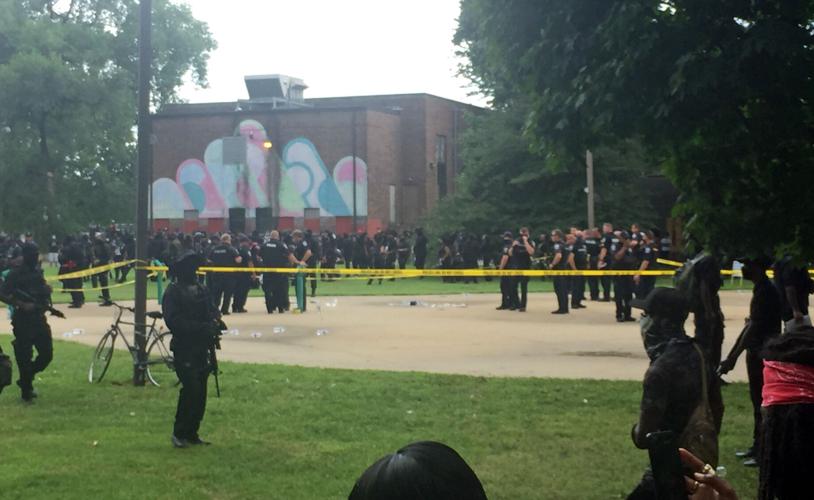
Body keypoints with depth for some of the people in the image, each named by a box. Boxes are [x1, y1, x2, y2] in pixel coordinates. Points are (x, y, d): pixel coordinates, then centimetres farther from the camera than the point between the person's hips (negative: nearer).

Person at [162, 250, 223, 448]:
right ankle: (179, 433, -2)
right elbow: (173, 320, -16)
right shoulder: (173, 291, -6)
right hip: (184, 348, -6)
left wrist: (216, 322, -9)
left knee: (200, 391, 7)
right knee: (191, 389, -14)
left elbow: (213, 311, 15)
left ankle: (192, 433, 17)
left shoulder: (202, 290, 15)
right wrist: (200, 328, -22)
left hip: (202, 348, 6)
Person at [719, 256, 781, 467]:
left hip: (764, 355, -10)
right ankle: (757, 446, 26)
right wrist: (731, 355, 18)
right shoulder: (760, 290, 13)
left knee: (761, 402, -5)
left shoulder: (765, 292, -18)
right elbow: (750, 325, 18)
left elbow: (753, 328, -21)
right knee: (758, 400, 16)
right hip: (758, 354, 10)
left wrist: (733, 357, -20)